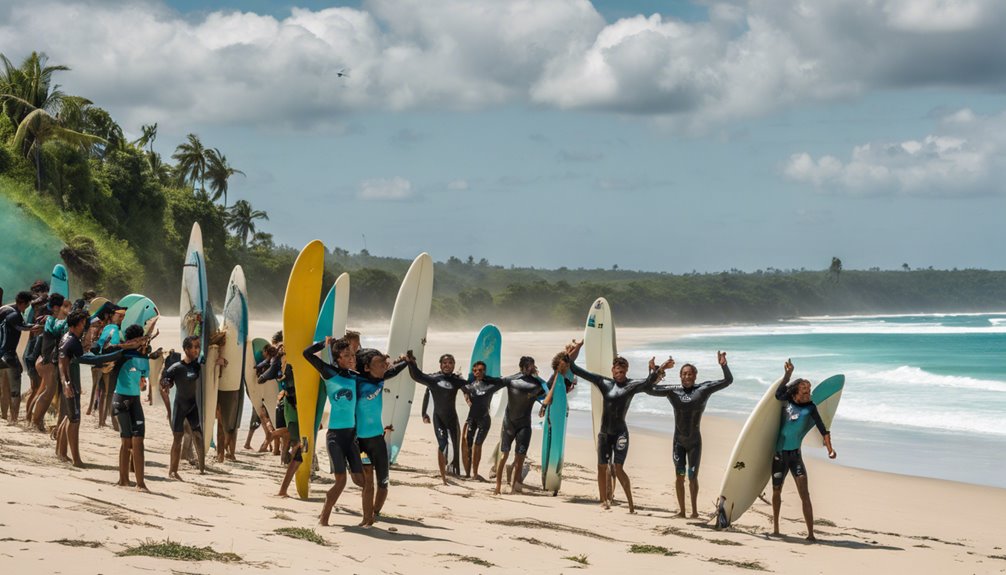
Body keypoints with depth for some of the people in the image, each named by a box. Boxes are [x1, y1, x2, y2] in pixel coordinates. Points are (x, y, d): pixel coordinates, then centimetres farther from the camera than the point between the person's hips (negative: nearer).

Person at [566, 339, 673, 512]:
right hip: (604, 433, 4)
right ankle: (604, 501, 20)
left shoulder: (631, 385, -3)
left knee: (618, 469, -13)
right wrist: (571, 358, 2)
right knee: (602, 467, 7)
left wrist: (657, 371, -37)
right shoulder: (604, 383, 7)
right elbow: (578, 372, 10)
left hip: (620, 432, -4)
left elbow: (648, 382, -22)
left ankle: (631, 503, -8)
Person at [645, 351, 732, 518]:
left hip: (695, 441, -1)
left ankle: (694, 509, 14)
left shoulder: (703, 390, -3)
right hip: (678, 441, 1)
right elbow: (649, 389, 0)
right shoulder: (672, 391, -1)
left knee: (693, 476, 3)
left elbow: (728, 380, -3)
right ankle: (681, 509, 10)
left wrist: (723, 365, -18)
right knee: (679, 475, 3)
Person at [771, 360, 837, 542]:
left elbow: (823, 429, -13)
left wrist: (830, 449, -26)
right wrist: (788, 374, -13)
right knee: (776, 491, 16)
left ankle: (811, 533, -18)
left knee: (804, 493, -14)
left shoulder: (810, 409, -7)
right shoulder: (787, 403, 2)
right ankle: (775, 527, 34)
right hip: (779, 455, 3)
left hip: (795, 455, -3)